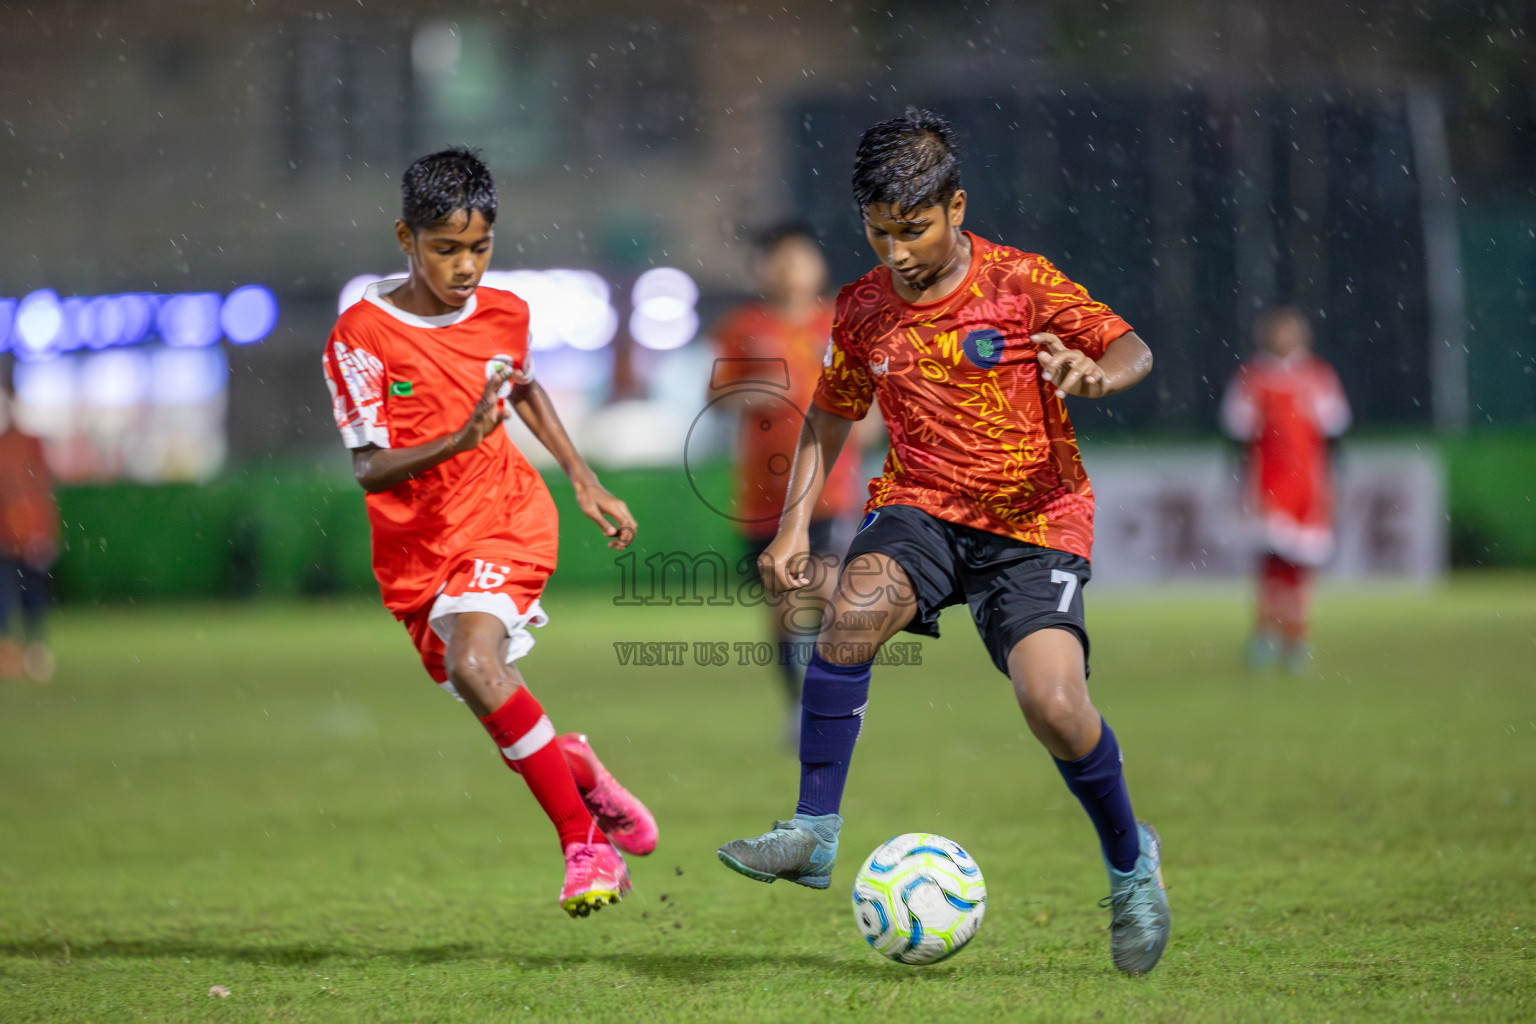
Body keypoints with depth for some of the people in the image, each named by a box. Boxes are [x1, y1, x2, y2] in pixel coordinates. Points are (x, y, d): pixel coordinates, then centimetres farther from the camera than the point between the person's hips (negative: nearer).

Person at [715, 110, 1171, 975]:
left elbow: (1133, 351, -11)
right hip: (921, 507, 3)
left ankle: (1130, 862, 9)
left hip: (1034, 520, -3)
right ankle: (815, 833, -22)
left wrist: (1094, 374, -35)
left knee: (1054, 704, -21)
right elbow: (832, 417, 17)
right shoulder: (864, 309, 3)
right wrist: (795, 524, 7)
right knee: (855, 606, -31)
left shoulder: (1020, 283, -9)